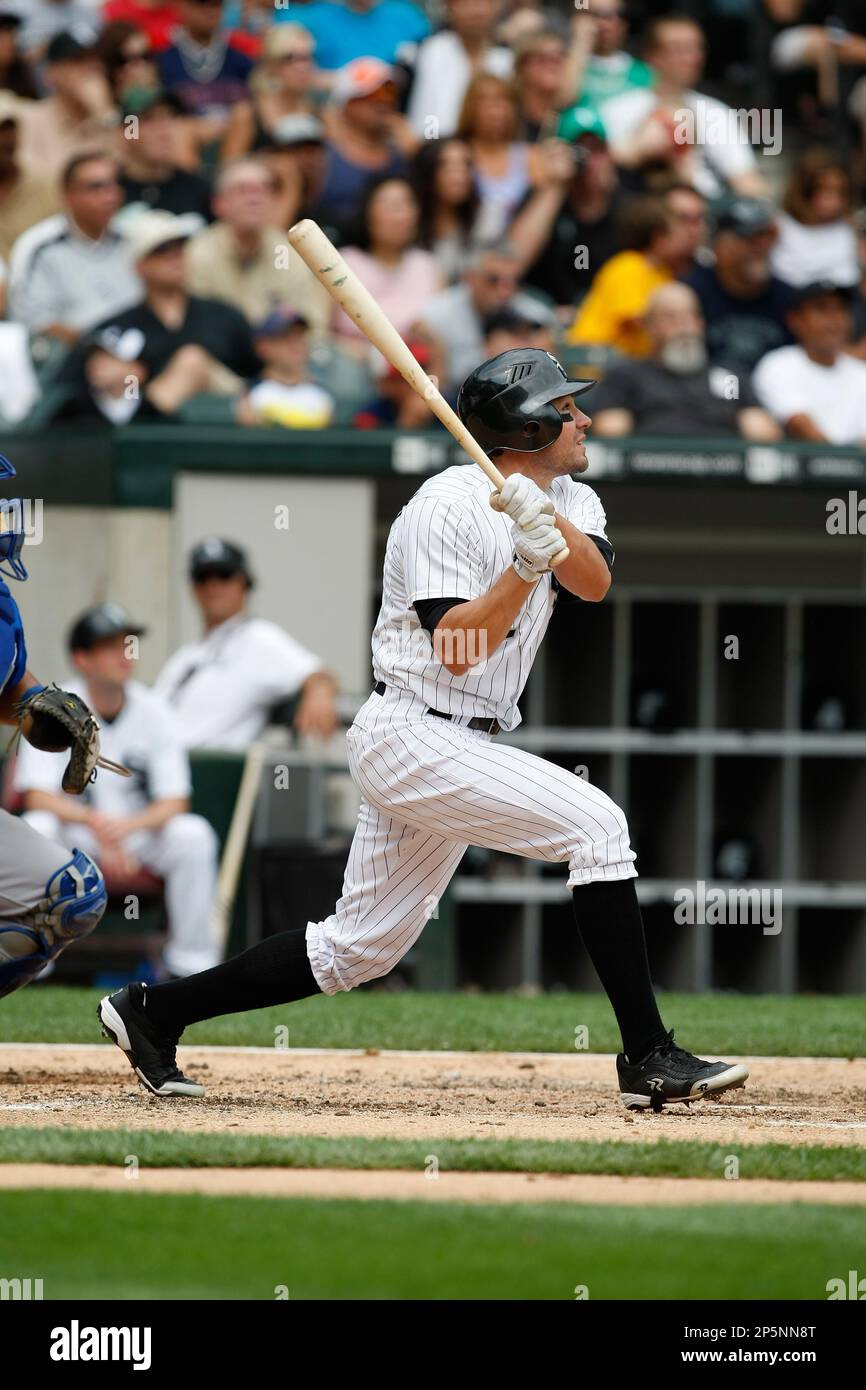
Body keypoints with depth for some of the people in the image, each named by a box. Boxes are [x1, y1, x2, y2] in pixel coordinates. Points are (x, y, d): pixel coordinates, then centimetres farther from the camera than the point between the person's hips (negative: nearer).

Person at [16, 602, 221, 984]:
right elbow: (38, 796, -18)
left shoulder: (153, 712, -5)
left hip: (141, 831, 1)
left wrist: (128, 825, -31)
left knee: (193, 834, -27)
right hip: (73, 830, -1)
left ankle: (191, 956, -16)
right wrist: (94, 823, -36)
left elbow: (174, 802, -9)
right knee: (34, 829, -33)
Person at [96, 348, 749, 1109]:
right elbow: (457, 650, -20)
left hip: (459, 746, 9)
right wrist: (527, 565, -29)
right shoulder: (448, 506, -14)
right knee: (598, 825, -19)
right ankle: (649, 1057, -18)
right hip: (413, 738, -9)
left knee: (360, 948, 11)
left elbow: (594, 582, -11)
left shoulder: (572, 501, 10)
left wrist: (546, 521, -28)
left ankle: (152, 1011, 20)